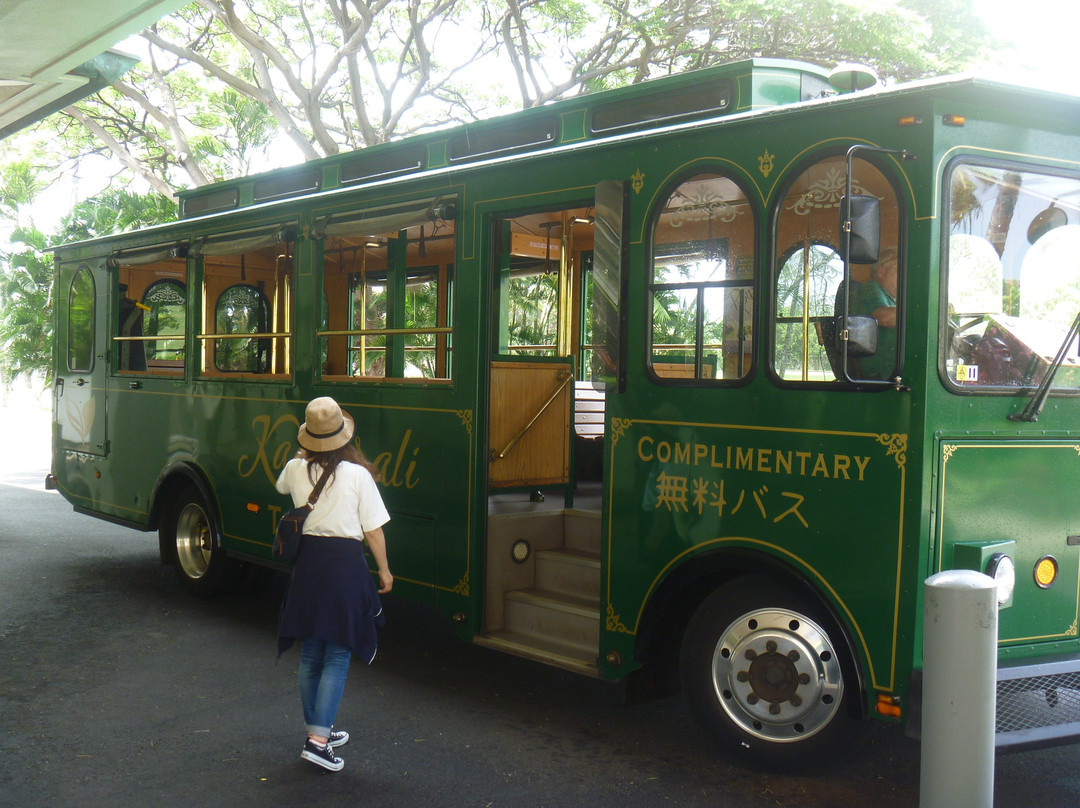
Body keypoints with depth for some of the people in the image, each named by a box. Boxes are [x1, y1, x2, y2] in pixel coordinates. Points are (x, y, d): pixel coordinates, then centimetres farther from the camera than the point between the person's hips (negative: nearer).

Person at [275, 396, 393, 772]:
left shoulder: (296, 469, -1)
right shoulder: (358, 475, -11)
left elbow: (281, 486, 26)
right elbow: (373, 530, -5)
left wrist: (305, 456, 31)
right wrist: (384, 570, 8)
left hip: (308, 561, 4)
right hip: (346, 563, -4)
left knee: (310, 655, 16)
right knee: (337, 657, 0)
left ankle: (318, 730, 27)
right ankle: (318, 740, -5)